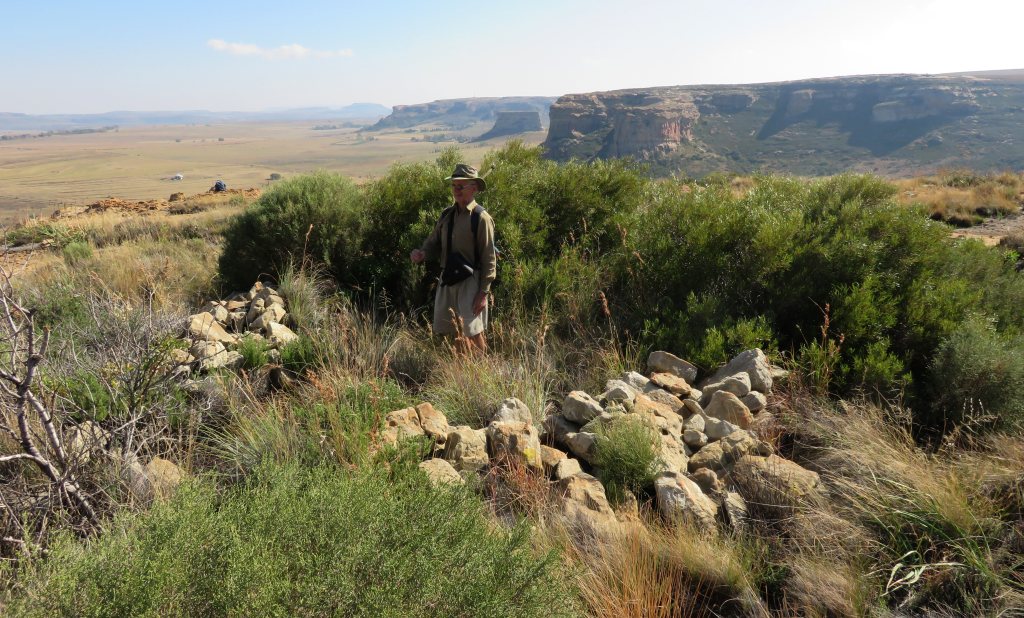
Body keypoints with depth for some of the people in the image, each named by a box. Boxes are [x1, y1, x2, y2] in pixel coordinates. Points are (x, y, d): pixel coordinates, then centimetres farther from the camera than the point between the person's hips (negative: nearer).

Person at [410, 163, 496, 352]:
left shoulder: (481, 218, -11)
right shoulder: (447, 215, 8)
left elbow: (488, 259, -12)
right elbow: (434, 243, 13)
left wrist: (483, 293, -14)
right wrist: (421, 253, -10)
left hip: (470, 281, -6)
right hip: (447, 280, 6)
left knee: (473, 333, 1)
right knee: (451, 332, 13)